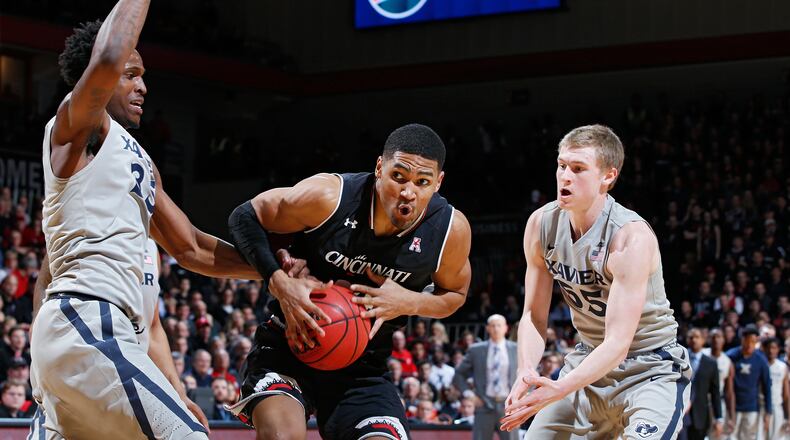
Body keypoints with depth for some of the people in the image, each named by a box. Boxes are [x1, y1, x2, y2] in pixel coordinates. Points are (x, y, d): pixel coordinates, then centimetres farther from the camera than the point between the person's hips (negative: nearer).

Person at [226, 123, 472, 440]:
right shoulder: (328, 197, -21)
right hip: (291, 344, -3)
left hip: (365, 367, 3)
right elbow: (246, 217, -6)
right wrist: (280, 283, -22)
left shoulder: (451, 229, -13)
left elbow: (455, 293, 8)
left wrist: (408, 303, -15)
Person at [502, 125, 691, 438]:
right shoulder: (542, 225, -8)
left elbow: (618, 343, -29)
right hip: (591, 360, 6)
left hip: (651, 370, -6)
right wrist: (526, 372, -23)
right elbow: (534, 317, -2)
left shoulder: (633, 237, -27)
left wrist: (560, 389, -42)